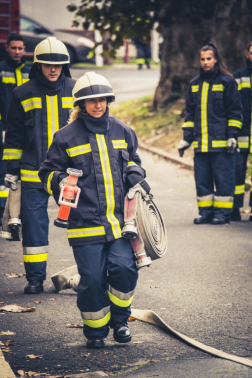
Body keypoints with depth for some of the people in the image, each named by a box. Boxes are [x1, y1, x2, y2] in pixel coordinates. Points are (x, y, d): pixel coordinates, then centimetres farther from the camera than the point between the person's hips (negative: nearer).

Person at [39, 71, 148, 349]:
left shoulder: (122, 132, 11)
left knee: (124, 268, -11)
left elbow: (132, 162, 27)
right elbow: (49, 172, 9)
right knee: (92, 278, -1)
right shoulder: (66, 137, 1)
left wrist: (136, 176, 7)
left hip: (121, 218, 2)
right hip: (85, 220, -2)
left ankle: (119, 318, 15)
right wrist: (61, 181, -11)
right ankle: (95, 330, 19)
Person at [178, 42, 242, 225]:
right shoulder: (195, 84, 14)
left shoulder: (227, 81, -1)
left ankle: (223, 212, 5)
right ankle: (206, 211, 14)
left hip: (221, 141, -5)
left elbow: (235, 111, 0)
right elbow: (190, 113, 19)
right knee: (202, 178, 6)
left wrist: (232, 136, -8)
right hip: (201, 142, 5)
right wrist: (186, 138, 12)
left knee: (223, 177, -2)